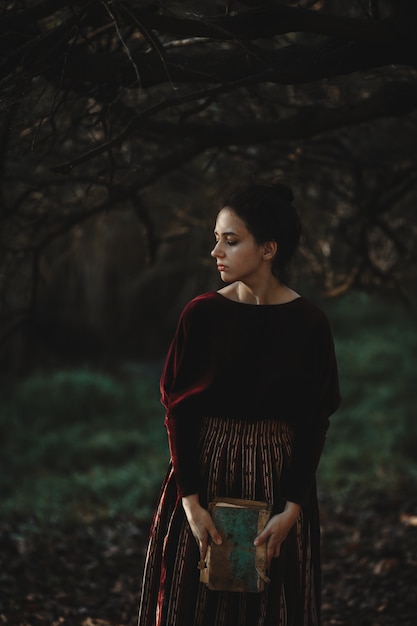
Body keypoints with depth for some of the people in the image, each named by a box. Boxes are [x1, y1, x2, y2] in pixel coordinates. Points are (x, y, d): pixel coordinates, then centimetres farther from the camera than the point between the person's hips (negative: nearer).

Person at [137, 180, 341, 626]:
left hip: (278, 479, -1)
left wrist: (293, 509, -11)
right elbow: (178, 412, -5)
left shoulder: (308, 323, -6)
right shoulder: (201, 314, -5)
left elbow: (315, 423, -4)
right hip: (204, 476, 1)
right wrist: (191, 502, -12)